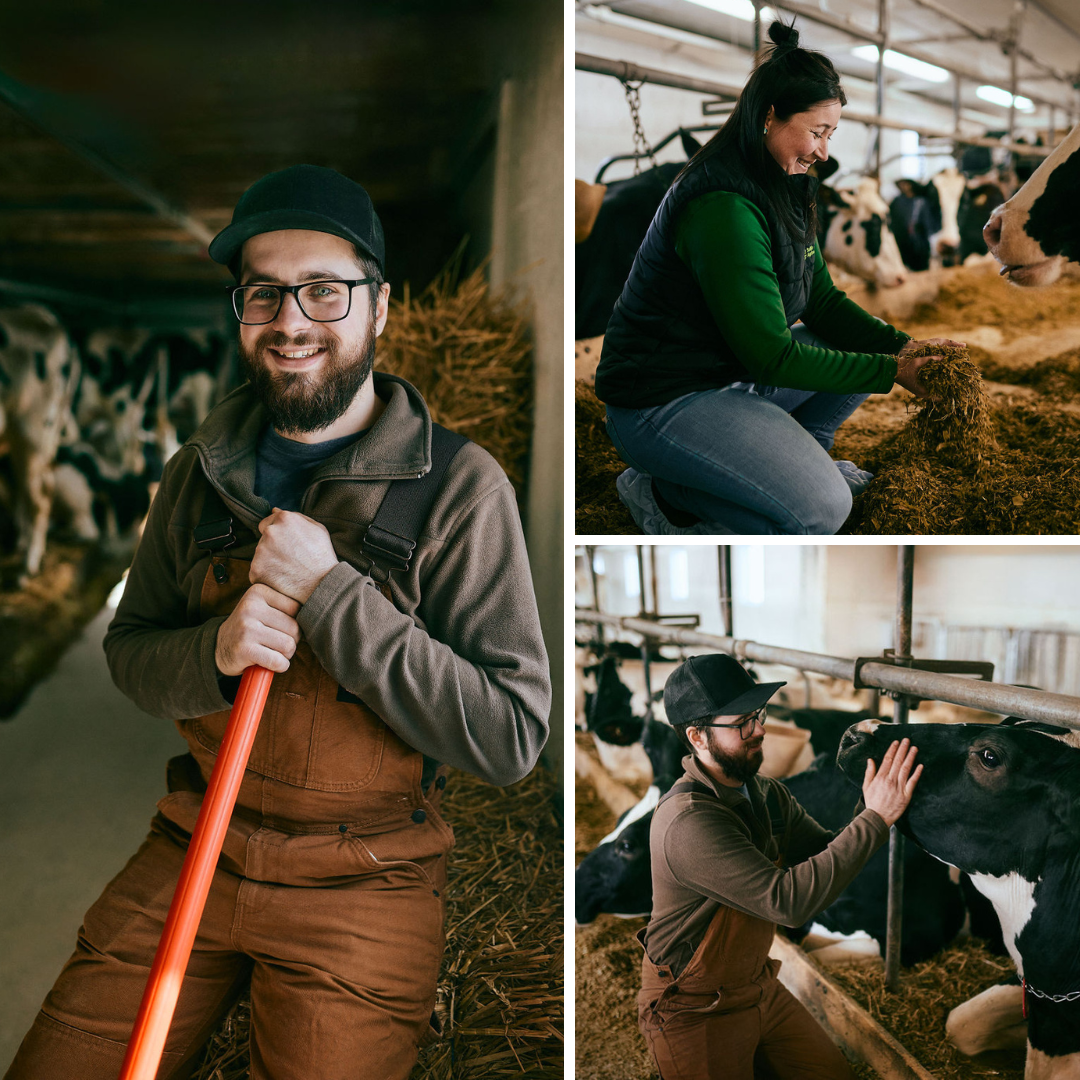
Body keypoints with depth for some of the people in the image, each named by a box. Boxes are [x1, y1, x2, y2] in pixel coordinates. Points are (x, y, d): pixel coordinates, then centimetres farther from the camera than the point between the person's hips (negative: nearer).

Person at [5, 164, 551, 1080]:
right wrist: (217, 652, -14)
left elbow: (513, 736, -17)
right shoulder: (206, 470, 3)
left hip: (362, 880, -4)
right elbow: (129, 651, 10)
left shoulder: (459, 487, -13)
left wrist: (328, 595, -23)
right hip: (194, 845, 4)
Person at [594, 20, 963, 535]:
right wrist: (893, 371, -18)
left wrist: (903, 346, -7)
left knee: (873, 353, 11)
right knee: (821, 510, -23)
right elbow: (771, 355, -23)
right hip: (664, 400, -10)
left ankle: (791, 458, 21)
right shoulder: (724, 205, -25)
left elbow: (822, 300, 9)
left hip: (737, 372, 10)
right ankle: (664, 492, -6)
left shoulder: (783, 187, 6)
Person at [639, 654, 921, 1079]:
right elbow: (790, 900, -35)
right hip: (694, 1012, -8)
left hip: (759, 990, 8)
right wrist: (876, 818, -33)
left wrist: (871, 807, -18)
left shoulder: (767, 795, -1)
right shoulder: (687, 822, -31)